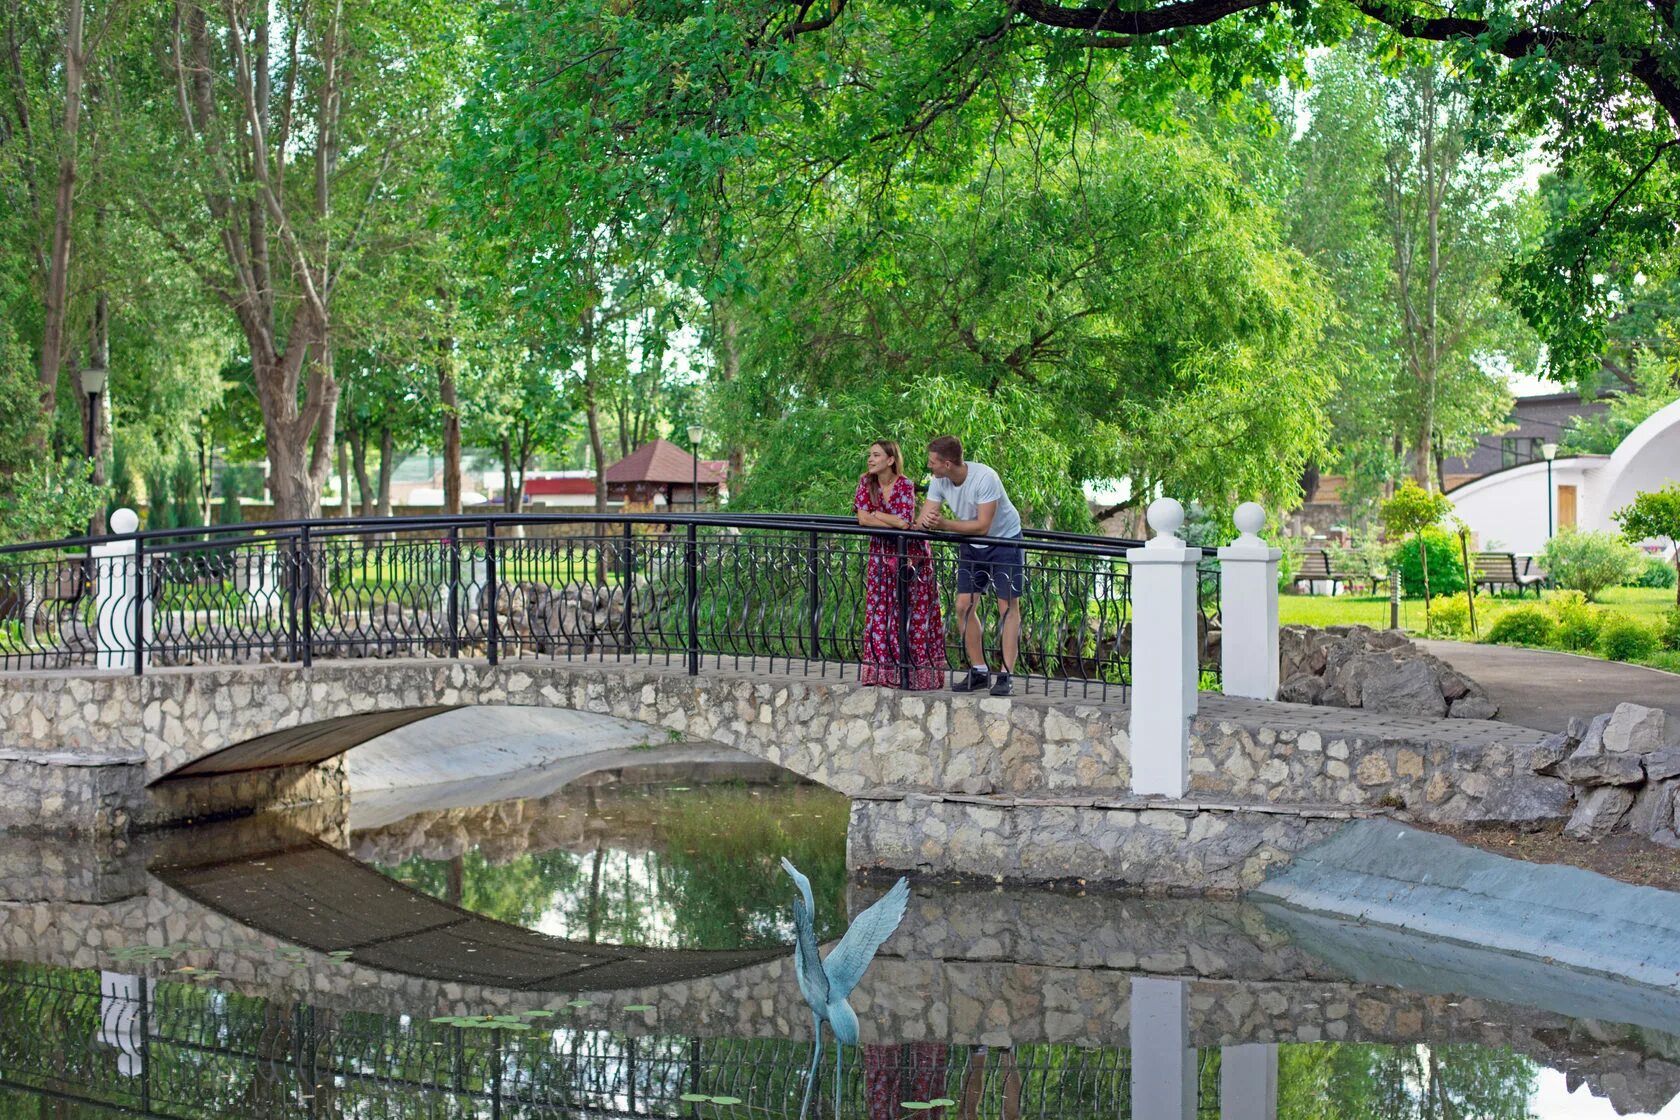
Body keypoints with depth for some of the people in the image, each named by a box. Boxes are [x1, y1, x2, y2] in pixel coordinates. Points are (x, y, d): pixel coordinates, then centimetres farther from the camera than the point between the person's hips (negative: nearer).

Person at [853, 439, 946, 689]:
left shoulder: (905, 486, -17)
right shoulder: (866, 482, -3)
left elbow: (905, 522, -26)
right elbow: (863, 518, -12)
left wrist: (877, 514, -13)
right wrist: (894, 521, -17)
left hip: (910, 554, -4)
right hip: (882, 554, 5)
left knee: (913, 614, -3)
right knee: (880, 611, 1)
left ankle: (916, 672, 0)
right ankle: (883, 671, 5)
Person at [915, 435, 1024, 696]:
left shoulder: (984, 478, -29)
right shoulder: (939, 482, -10)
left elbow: (982, 526, -30)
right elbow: (920, 523, -10)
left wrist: (943, 523, -33)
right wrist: (927, 521, -34)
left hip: (1005, 541, -6)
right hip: (971, 546, 6)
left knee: (1008, 607, -8)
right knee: (964, 606, 0)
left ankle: (1006, 675, -9)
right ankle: (979, 671, 8)